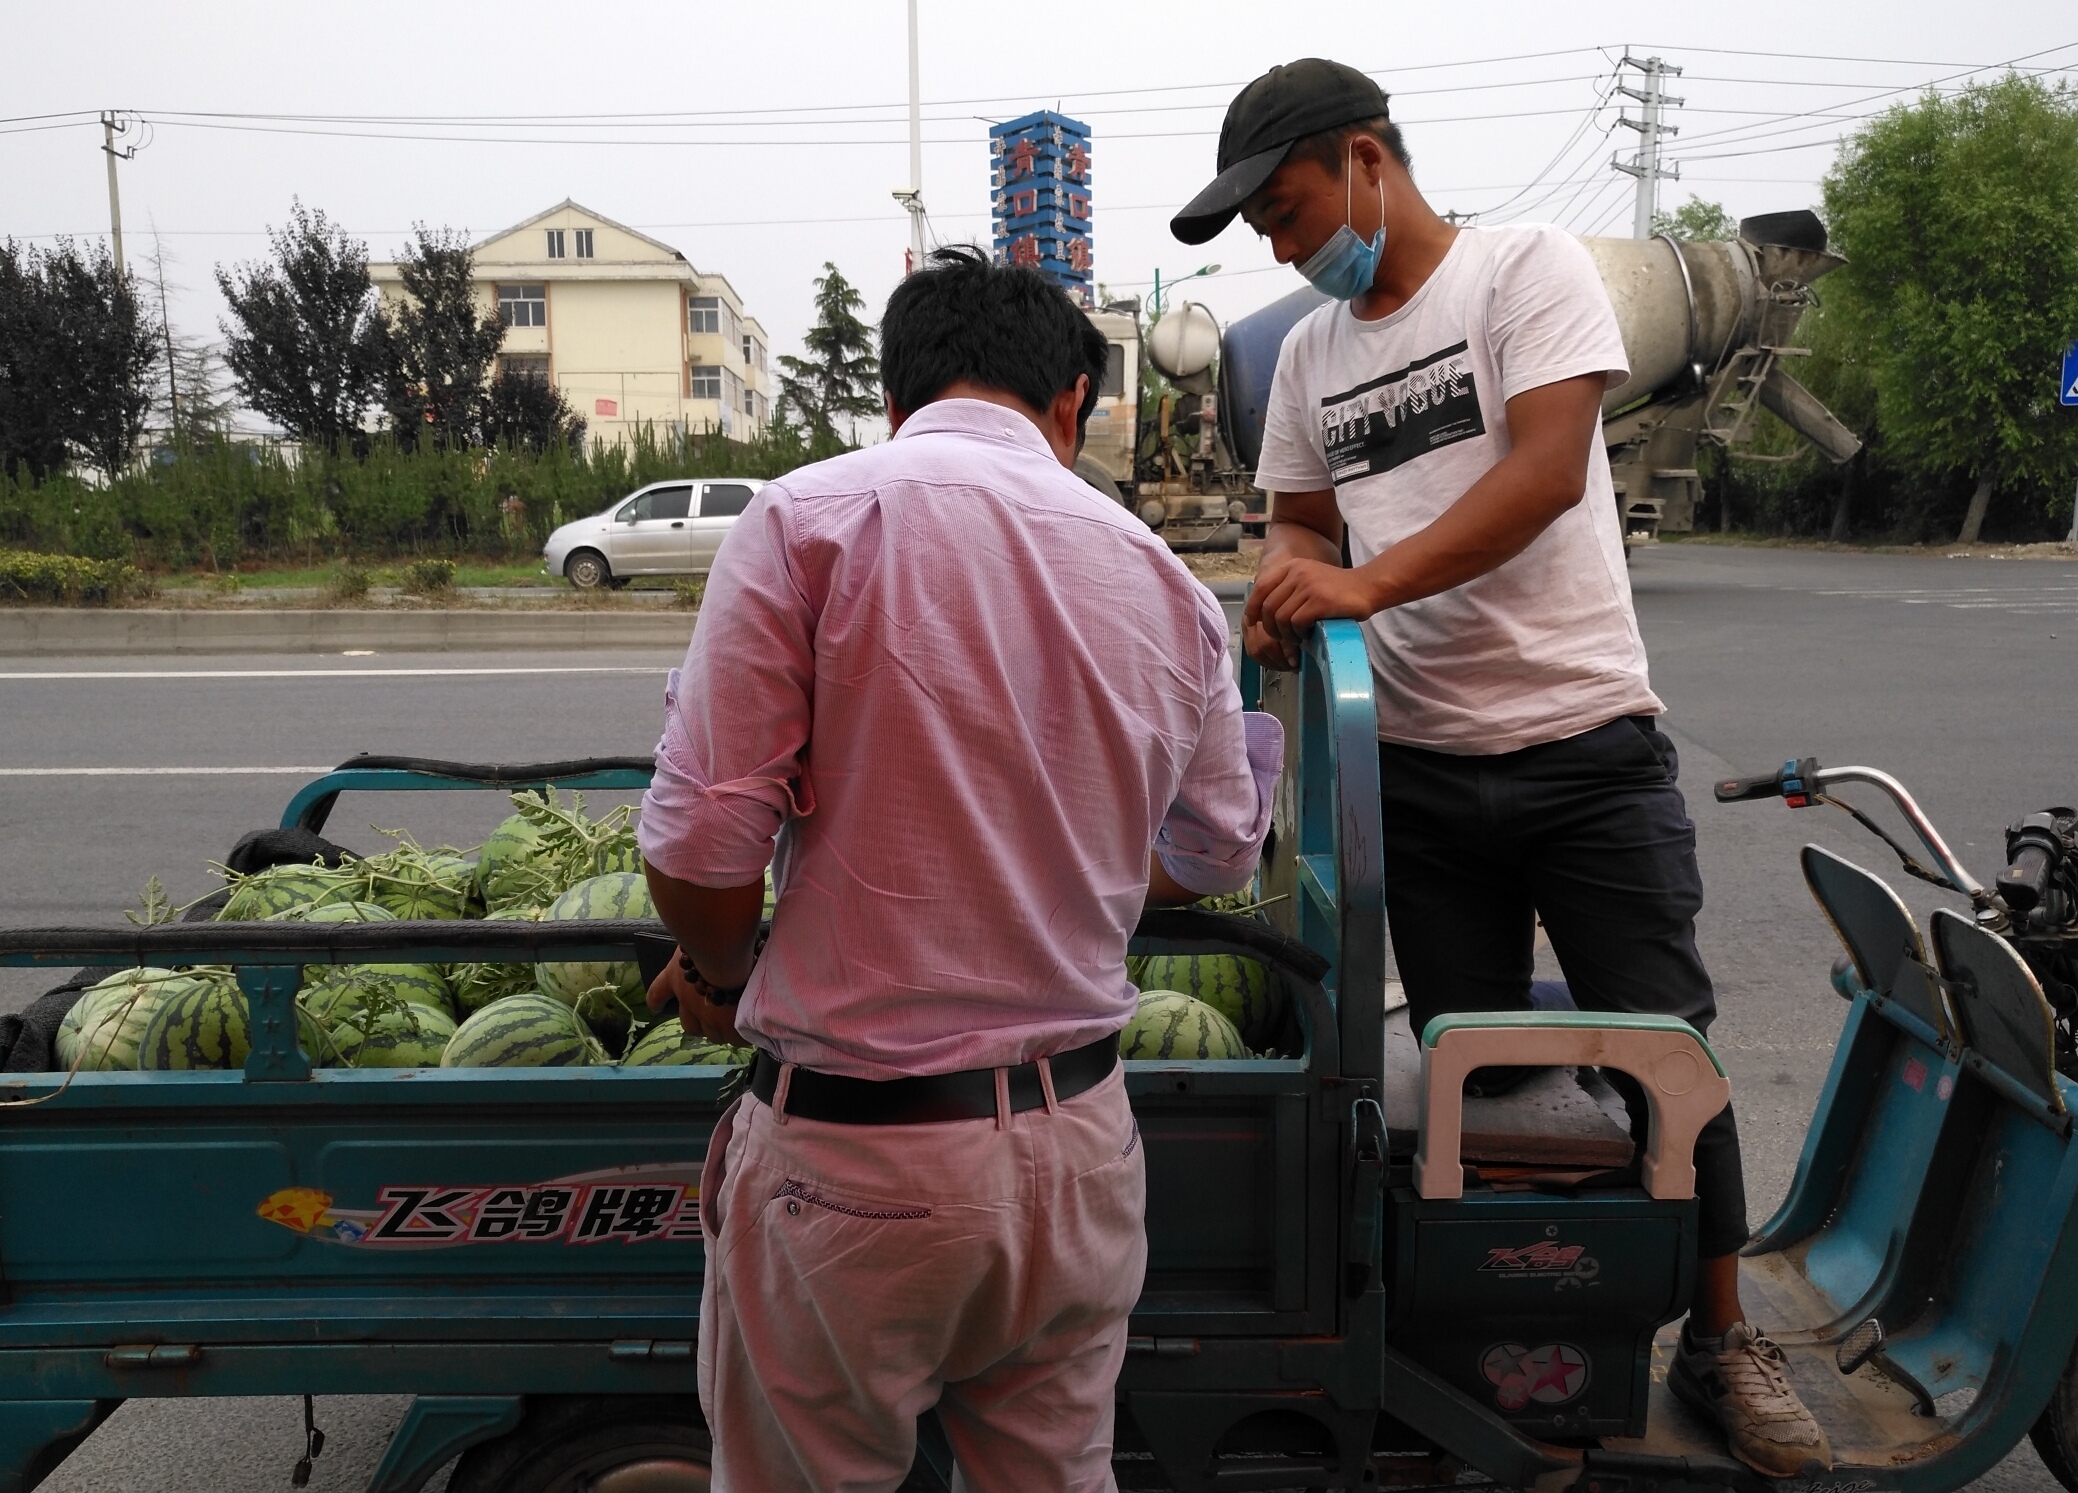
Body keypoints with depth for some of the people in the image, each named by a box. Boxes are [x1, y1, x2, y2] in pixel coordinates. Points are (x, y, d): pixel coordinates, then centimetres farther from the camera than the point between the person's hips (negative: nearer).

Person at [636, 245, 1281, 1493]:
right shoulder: (1164, 577, 3)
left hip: (854, 1149, -4)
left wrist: (720, 976, 7)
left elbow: (705, 842, -14)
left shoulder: (810, 518, -11)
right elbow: (1215, 856, 16)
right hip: (1079, 1141, 4)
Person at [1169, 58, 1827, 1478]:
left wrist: (1364, 583, -27)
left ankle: (1723, 1339, 24)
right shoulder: (1310, 353, 12)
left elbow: (1549, 469, -18)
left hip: (1587, 742, -4)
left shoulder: (1529, 267, -5)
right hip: (1422, 767, 5)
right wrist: (1287, 595, -7)